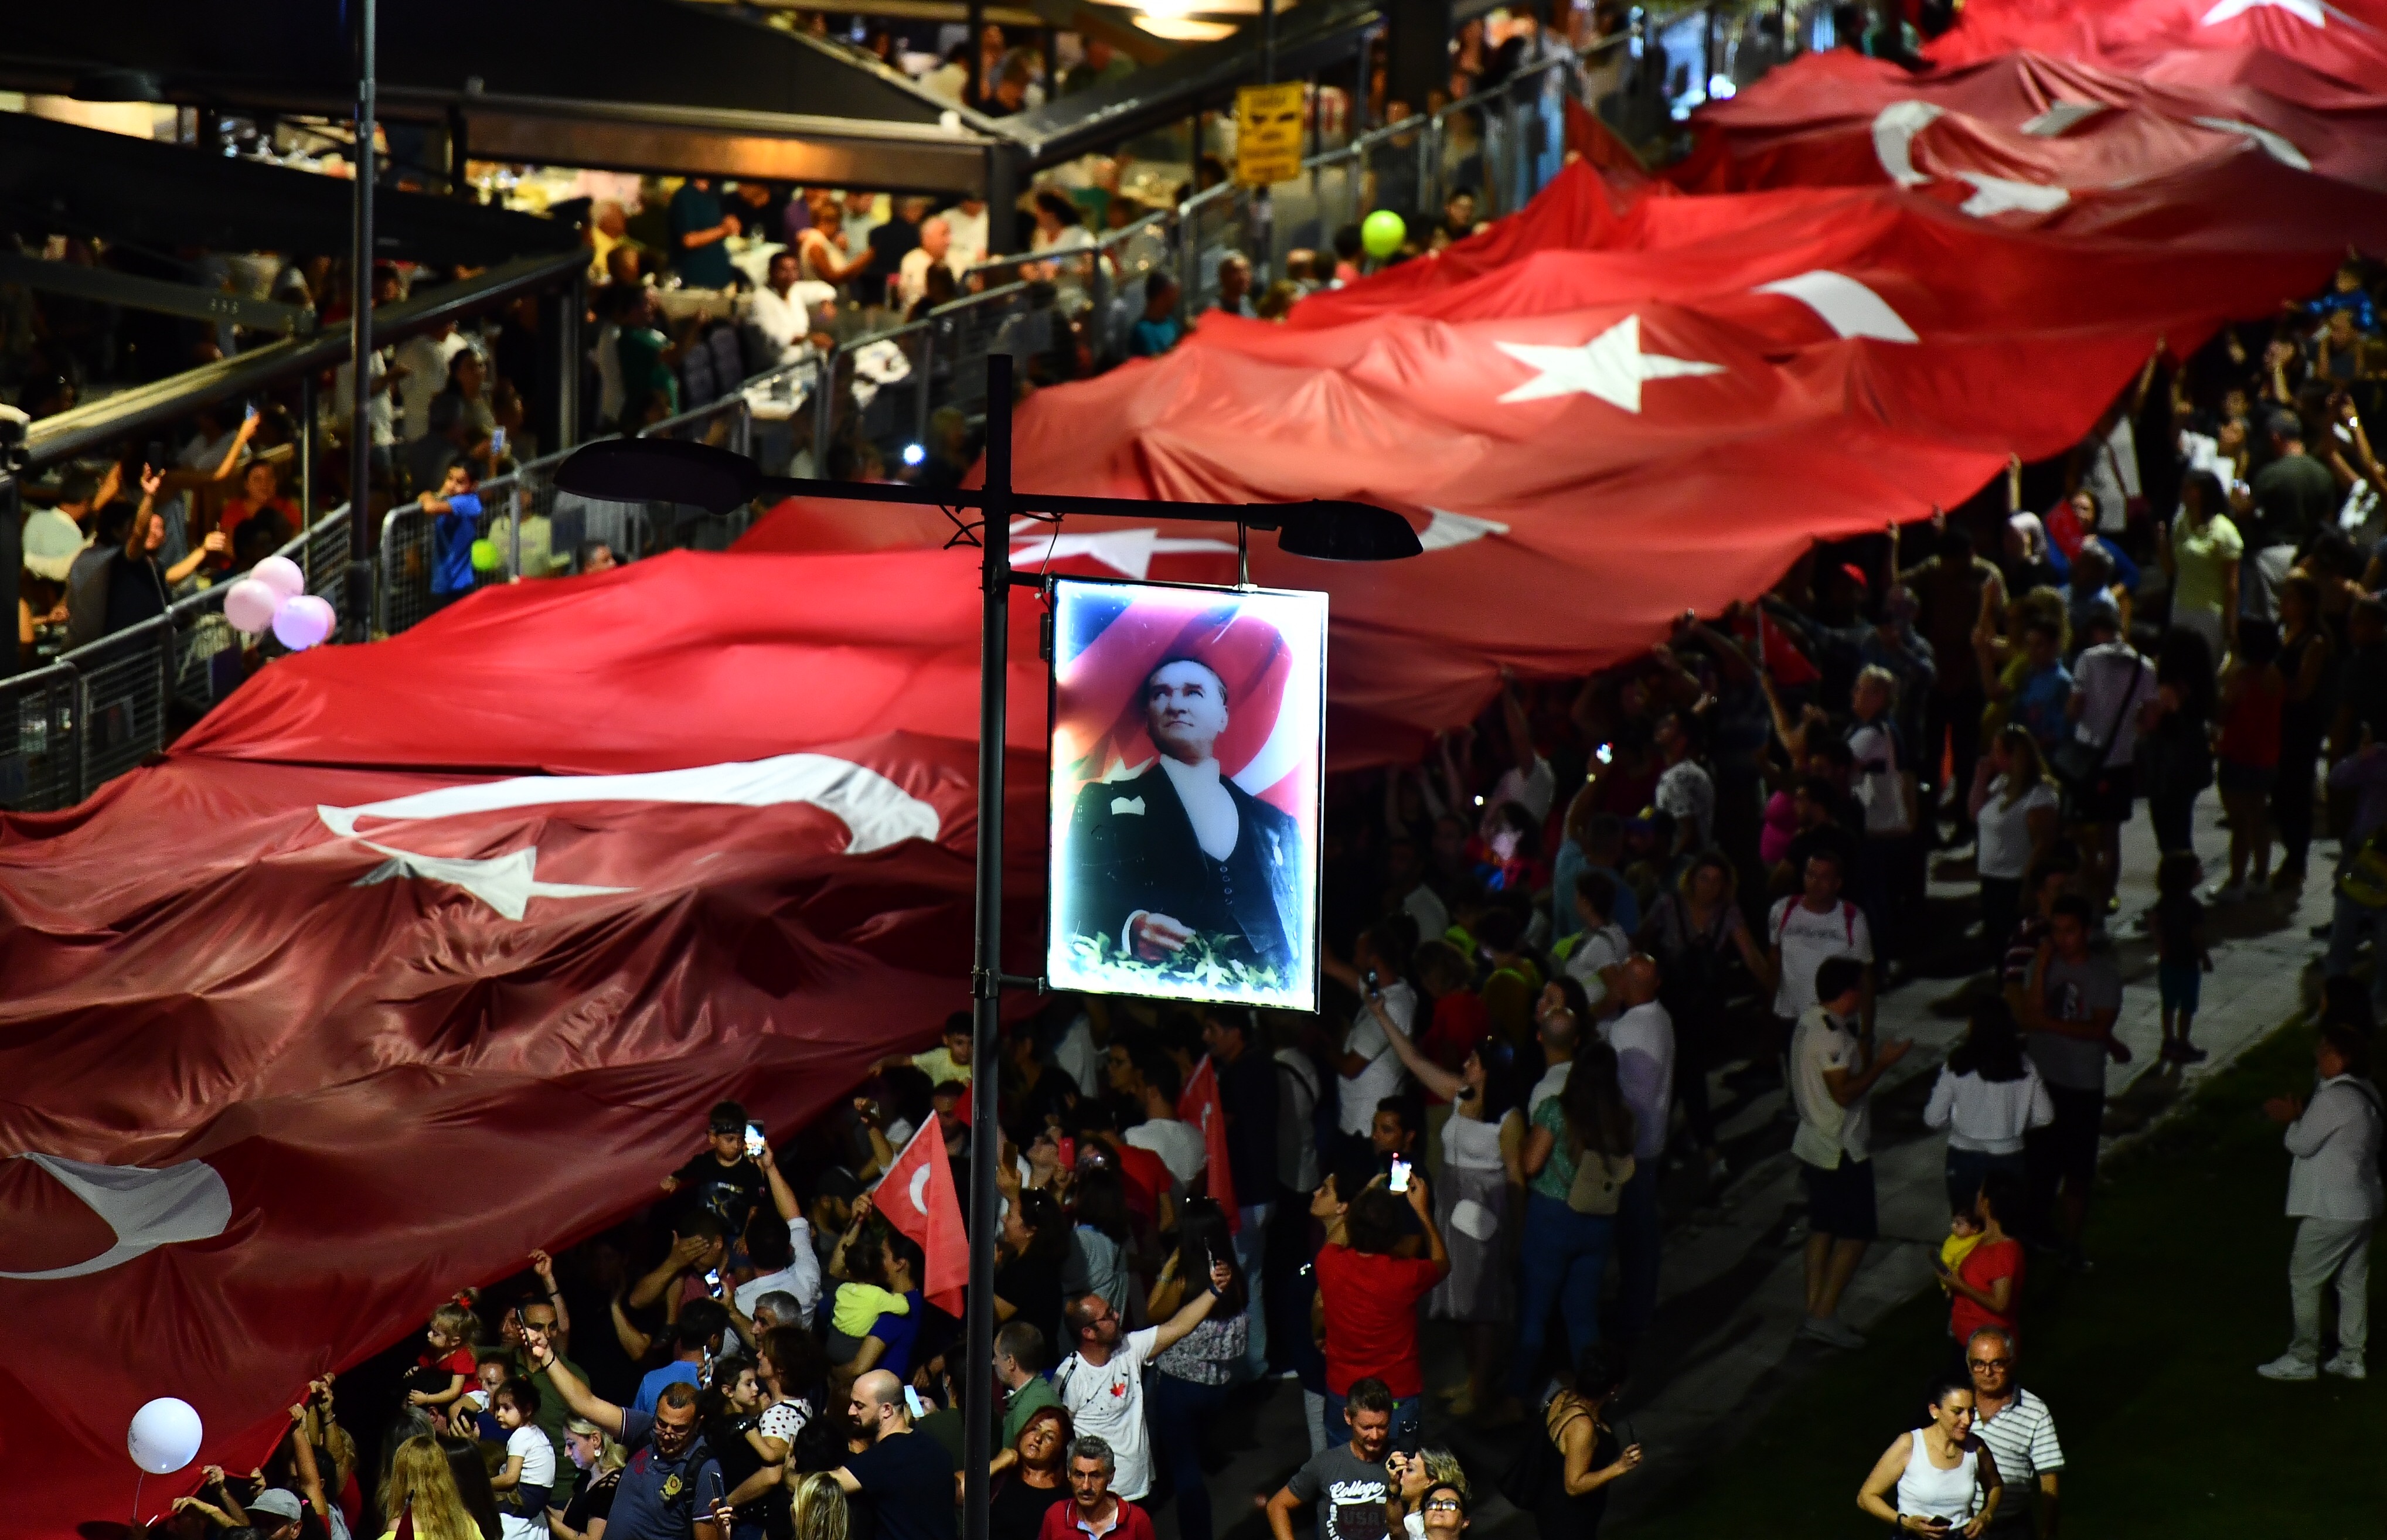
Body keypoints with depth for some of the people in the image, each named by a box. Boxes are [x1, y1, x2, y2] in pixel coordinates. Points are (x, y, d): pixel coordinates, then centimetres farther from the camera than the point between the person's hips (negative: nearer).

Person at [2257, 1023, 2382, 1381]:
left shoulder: (2334, 1099, -22)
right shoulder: (2365, 1094, 8)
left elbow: (2303, 1144, -17)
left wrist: (2293, 1121, 2)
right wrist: (2299, 1118, 6)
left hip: (2330, 1211, -9)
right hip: (2362, 1207, 9)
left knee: (2304, 1280, 1)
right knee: (2353, 1282, 14)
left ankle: (2302, 1358, 5)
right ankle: (2352, 1357, 20)